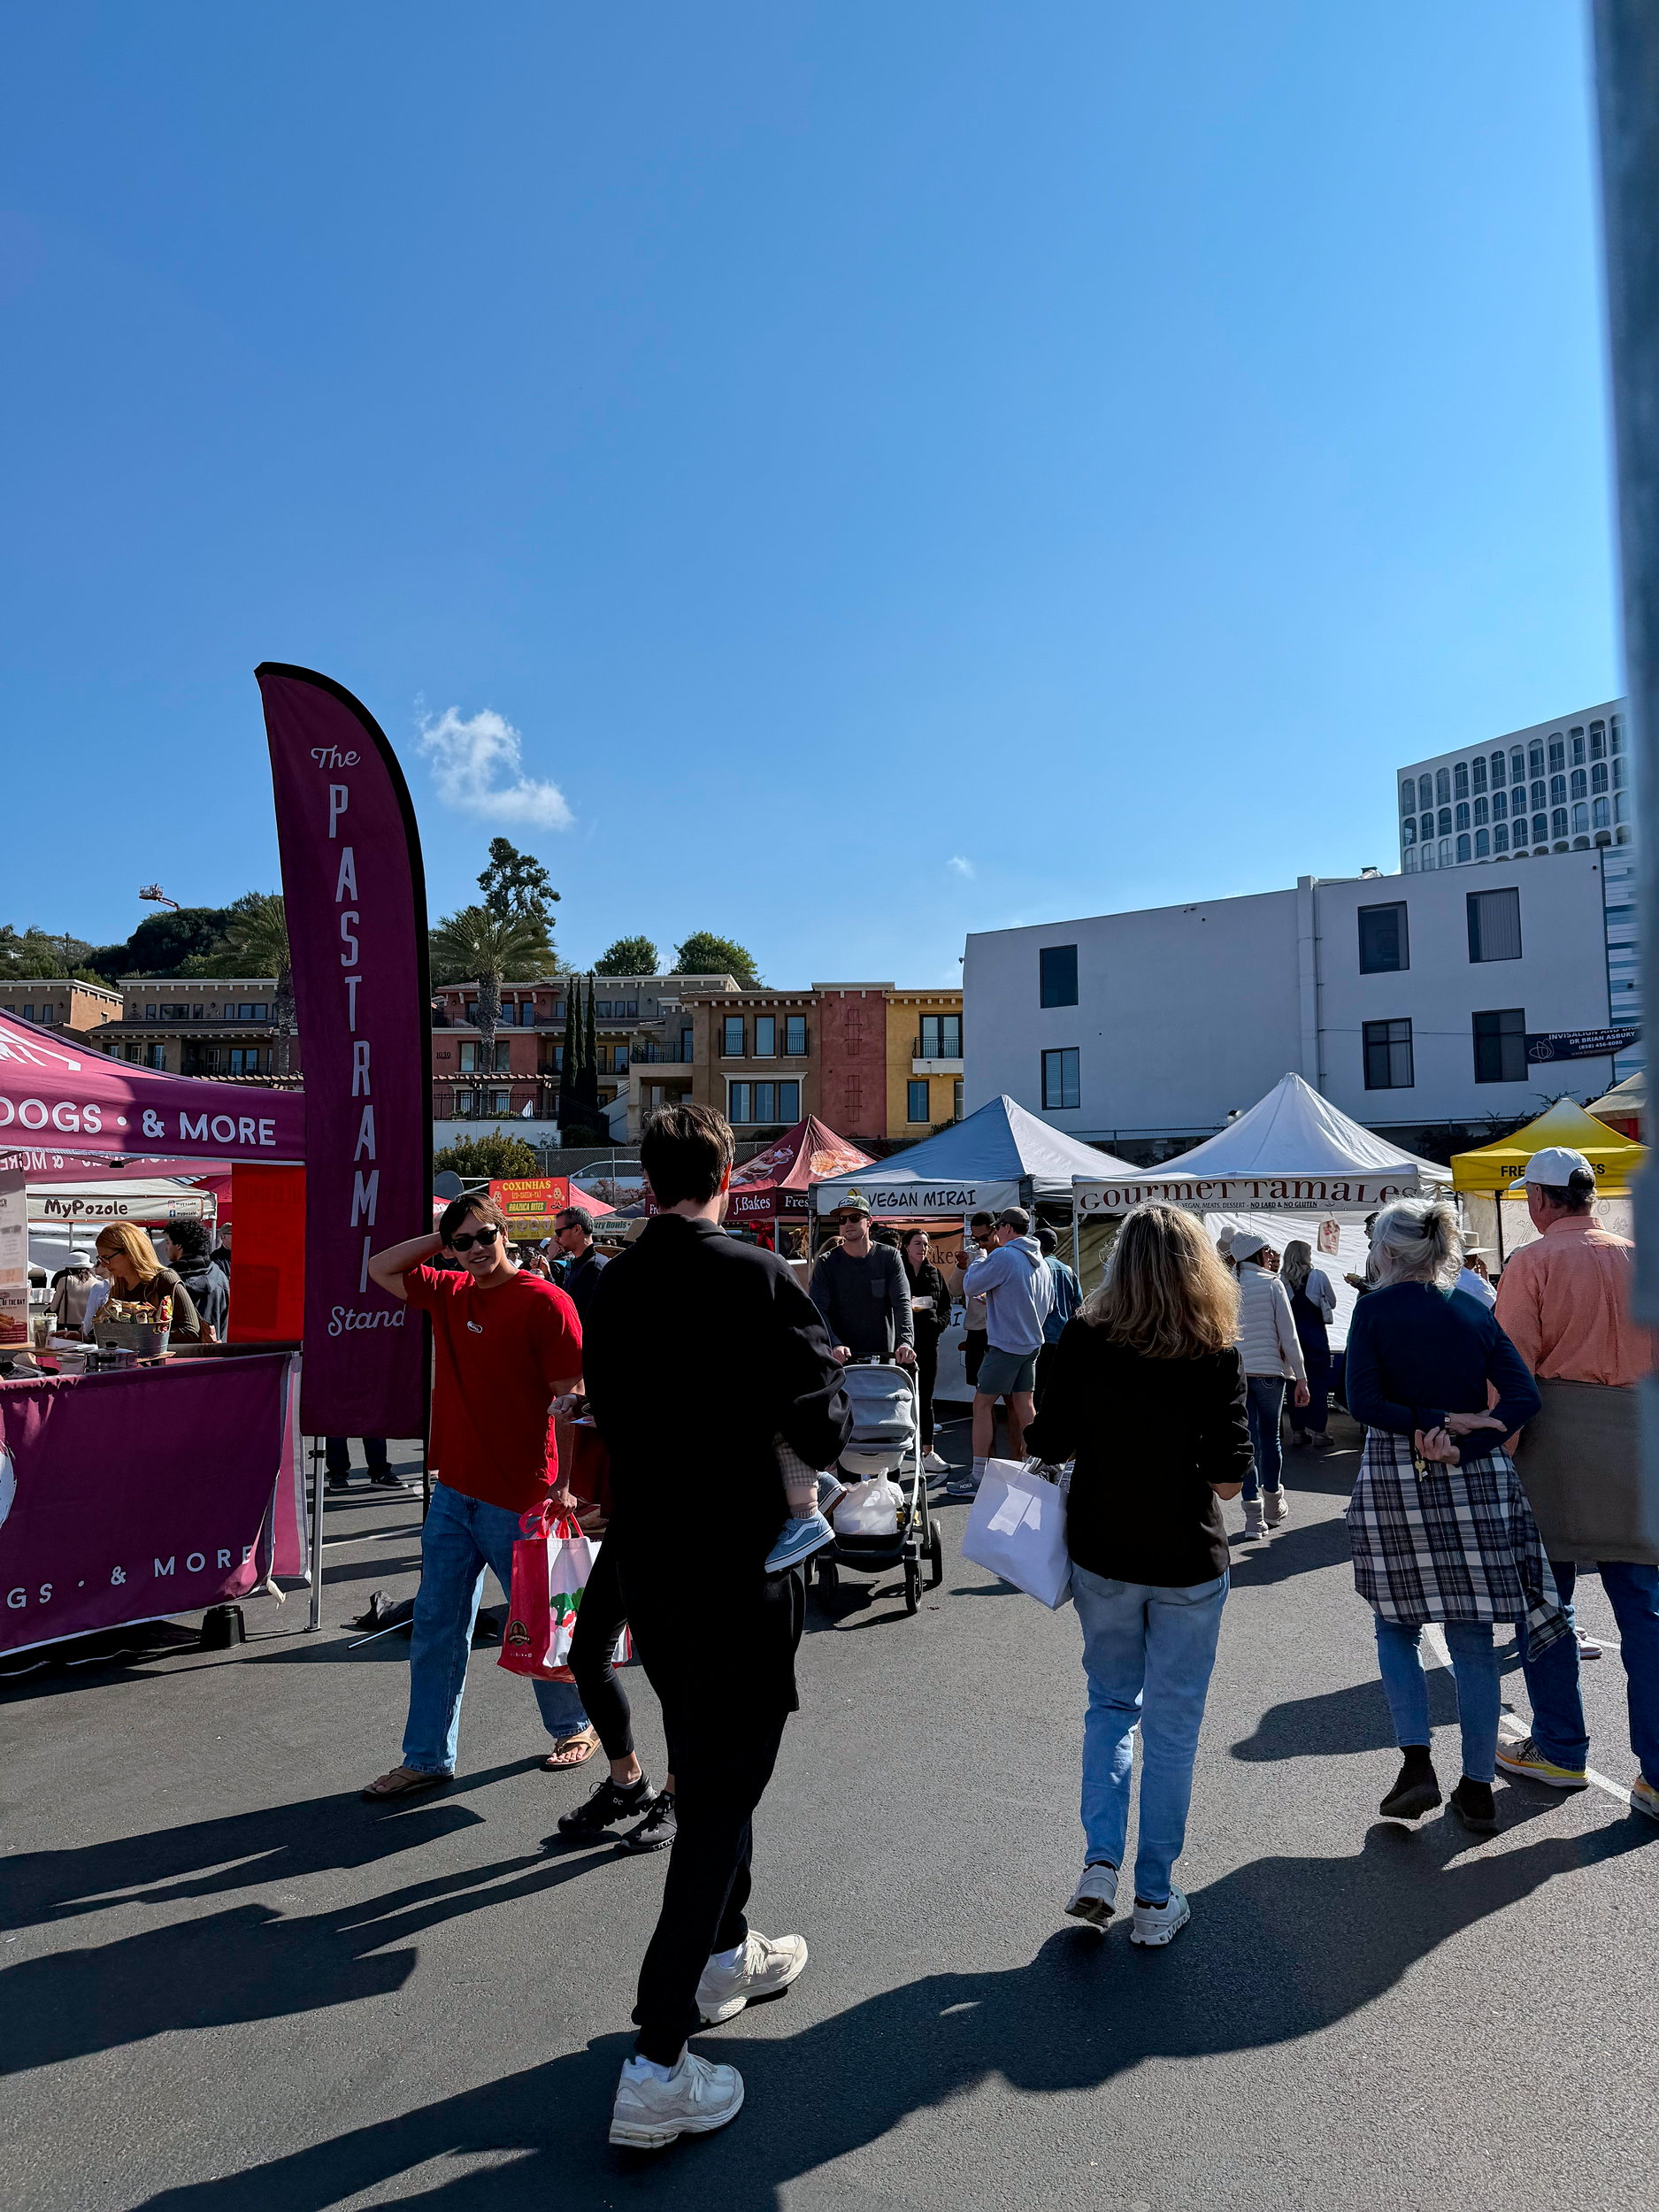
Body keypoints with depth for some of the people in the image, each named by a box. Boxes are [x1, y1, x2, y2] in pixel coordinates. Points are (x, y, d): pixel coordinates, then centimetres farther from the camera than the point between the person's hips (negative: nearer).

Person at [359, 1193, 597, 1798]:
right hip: (453, 1491, 6)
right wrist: (439, 1237, 5)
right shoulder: (448, 1293, 6)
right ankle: (428, 1759, 25)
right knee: (435, 1629, 12)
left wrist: (565, 1484, -17)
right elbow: (379, 1268, 19)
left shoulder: (544, 1302, -13)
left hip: (517, 1498, -6)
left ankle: (574, 1726, 33)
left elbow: (570, 1400, -14)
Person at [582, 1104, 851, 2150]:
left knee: (704, 1766, 24)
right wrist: (827, 1439, 2)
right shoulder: (757, 1276, -18)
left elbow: (611, 1413, 8)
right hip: (738, 1566, -6)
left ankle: (725, 1953, 44)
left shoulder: (614, 1287, 0)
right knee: (723, 1790, 4)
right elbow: (820, 1423, -20)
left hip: (646, 1563, 7)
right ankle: (659, 2062, 8)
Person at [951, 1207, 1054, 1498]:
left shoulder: (1003, 1256, -15)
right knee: (1023, 1406, 12)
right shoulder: (1040, 1261, 12)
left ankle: (978, 1478, -3)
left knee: (982, 1404, -2)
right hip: (1031, 1343, 8)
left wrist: (981, 1257, 5)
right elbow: (1047, 1303, 22)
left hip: (1004, 1344, -8)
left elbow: (971, 1286, -10)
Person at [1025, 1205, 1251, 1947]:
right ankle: (1154, 1899, 22)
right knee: (1171, 1726, 13)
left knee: (1110, 1704, 22)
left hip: (1100, 1553, 2)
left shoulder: (1082, 1339, -10)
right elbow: (1228, 1478, -14)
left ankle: (1100, 1862, 12)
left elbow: (1046, 1444, -6)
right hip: (1186, 1561, -1)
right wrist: (1181, 1471, 5)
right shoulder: (1216, 1353, -13)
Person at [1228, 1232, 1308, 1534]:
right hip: (1269, 1370, -2)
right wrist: (1301, 1378, -1)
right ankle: (1274, 1505, 28)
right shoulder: (1271, 1284, -4)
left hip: (1233, 1372, 2)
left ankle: (1254, 1515, 3)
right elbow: (1288, 1334, -5)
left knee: (1247, 1441, 4)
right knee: (1270, 1437, 14)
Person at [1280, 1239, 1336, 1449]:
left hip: (1291, 1334, 2)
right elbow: (1332, 1303, 6)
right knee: (1319, 1381, 4)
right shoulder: (1318, 1276, -6)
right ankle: (1317, 1431, 3)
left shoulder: (1281, 1280, -3)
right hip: (1315, 1333, -2)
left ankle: (1297, 1431, 12)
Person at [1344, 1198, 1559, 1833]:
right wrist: (1460, 1446, -12)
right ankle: (1478, 1788, 16)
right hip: (1475, 1482, 3)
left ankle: (1417, 1764, 4)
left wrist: (1437, 1422, -10)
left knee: (1396, 1626, 13)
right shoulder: (1475, 1312, 5)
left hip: (1394, 1480, -3)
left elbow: (1364, 1402, -15)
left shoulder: (1375, 1308, -6)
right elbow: (1524, 1398, -4)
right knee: (1473, 1639, 10)